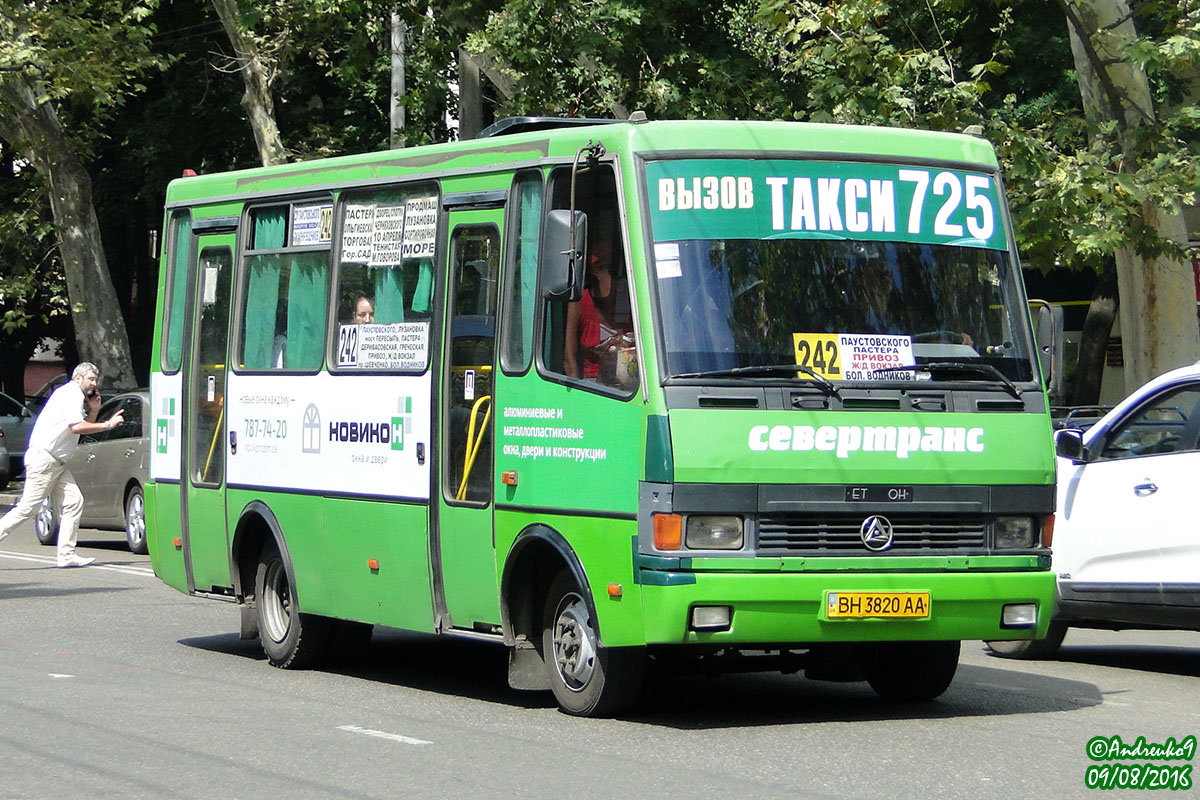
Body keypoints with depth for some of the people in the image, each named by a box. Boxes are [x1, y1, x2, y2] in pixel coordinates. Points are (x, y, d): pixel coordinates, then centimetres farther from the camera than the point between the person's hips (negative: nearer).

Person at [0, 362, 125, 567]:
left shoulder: (77, 397, 22)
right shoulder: (71, 393, -10)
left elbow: (84, 427, 26)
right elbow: (76, 427, -21)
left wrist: (93, 410, 12)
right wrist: (108, 424, -16)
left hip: (57, 463, 10)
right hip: (43, 458, -10)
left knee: (74, 502, 0)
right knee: (27, 508, -12)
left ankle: (67, 554, -2)